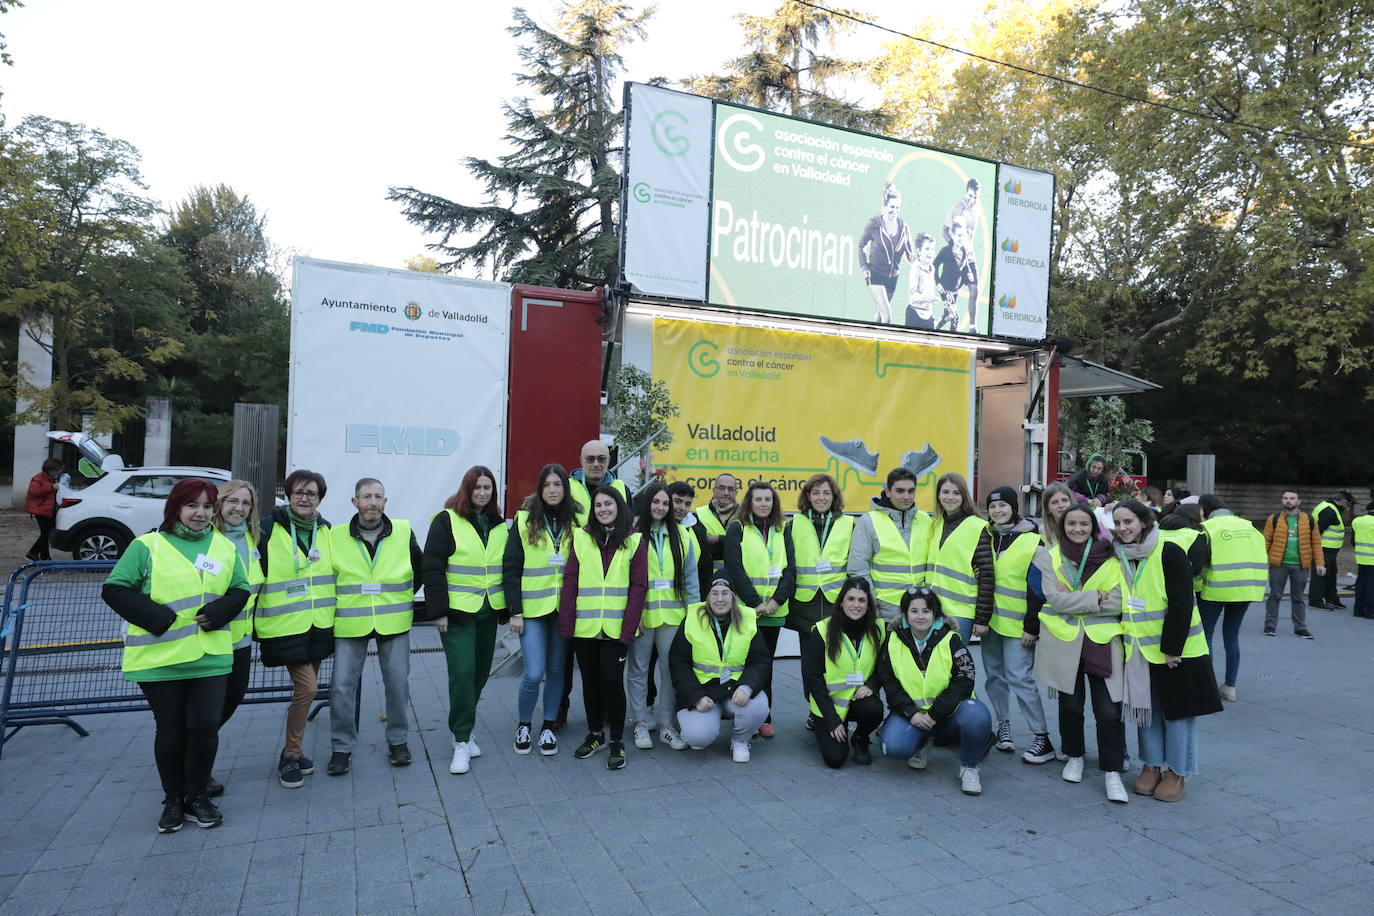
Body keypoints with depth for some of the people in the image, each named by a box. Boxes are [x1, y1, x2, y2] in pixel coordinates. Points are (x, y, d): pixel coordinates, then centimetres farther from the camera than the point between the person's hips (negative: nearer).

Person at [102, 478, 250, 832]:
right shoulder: (148, 546, -3)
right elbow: (114, 589, -3)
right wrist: (154, 617, -14)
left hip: (211, 657, 2)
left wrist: (219, 612, -8)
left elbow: (241, 589, 12)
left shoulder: (225, 547, 7)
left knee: (206, 726, 2)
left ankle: (197, 795, 23)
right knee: (170, 731, 10)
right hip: (160, 657, -2)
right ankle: (173, 799, 28)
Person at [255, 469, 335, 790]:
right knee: (306, 687, -11)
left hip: (319, 625, 5)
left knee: (306, 688, 13)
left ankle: (294, 752, 30)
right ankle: (290, 755, 8)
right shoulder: (268, 530, -8)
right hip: (284, 627, -5)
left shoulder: (326, 531, 7)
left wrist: (336, 614, 20)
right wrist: (254, 621, -3)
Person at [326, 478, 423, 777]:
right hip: (350, 624, 0)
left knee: (398, 682, 6)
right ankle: (342, 747, 18)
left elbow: (420, 571, 13)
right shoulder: (335, 537, -2)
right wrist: (338, 605, 8)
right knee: (342, 685, 1)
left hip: (394, 622, 0)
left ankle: (397, 740, 25)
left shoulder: (404, 532, -1)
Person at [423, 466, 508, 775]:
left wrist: (507, 608, 10)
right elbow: (432, 567, -10)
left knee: (480, 672, 11)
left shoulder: (499, 525, 10)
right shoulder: (447, 520, -7)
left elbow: (508, 568, 15)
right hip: (457, 611, -5)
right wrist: (438, 611, -14)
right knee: (462, 672, -10)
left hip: (488, 611, 5)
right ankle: (461, 742, 3)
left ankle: (463, 729, 29)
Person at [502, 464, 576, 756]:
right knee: (534, 673, -6)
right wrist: (515, 611, -7)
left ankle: (549, 726, 26)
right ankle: (524, 725, 19)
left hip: (564, 609, 2)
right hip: (533, 610, -2)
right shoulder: (525, 520, -1)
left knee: (556, 669, 10)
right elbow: (511, 568, -2)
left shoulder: (576, 522, 4)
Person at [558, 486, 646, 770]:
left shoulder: (635, 540, 1)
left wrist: (628, 629, -11)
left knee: (612, 680, -4)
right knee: (590, 680, 12)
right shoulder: (581, 537, 5)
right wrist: (565, 624, -7)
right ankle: (595, 734, 32)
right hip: (584, 627, 2)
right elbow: (570, 582, 1)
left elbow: (638, 587, -3)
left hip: (616, 628, -2)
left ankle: (617, 741, 14)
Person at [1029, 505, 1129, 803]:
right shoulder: (1050, 557, 1)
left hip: (1103, 642, 0)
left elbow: (1119, 602, -8)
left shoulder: (1111, 559, 2)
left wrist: (1073, 599, -13)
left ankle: (1112, 772, 9)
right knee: (1070, 705, 13)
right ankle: (1074, 757, 33)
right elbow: (1056, 599, -10)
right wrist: (1097, 597, -13)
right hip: (1064, 641, 1)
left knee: (1109, 710, -5)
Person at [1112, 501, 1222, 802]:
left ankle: (1177, 772, 19)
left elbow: (1181, 604, -17)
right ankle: (1152, 765, 26)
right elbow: (1117, 603, 12)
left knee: (1177, 710, 5)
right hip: (1138, 650, 5)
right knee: (1146, 709, 11)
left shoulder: (1169, 553, -14)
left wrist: (1171, 648, -18)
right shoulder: (1119, 558, 5)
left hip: (1176, 650, -5)